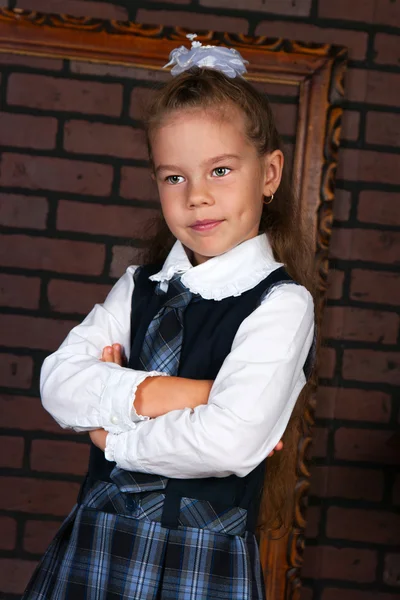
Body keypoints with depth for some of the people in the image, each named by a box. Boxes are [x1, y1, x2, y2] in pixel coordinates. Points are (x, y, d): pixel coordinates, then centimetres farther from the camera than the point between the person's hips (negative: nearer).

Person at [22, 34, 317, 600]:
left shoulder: (282, 303, -10)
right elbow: (58, 381, -4)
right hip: (93, 543, 4)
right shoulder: (141, 287, 7)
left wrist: (114, 435, -8)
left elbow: (231, 443, -21)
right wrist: (150, 393, -19)